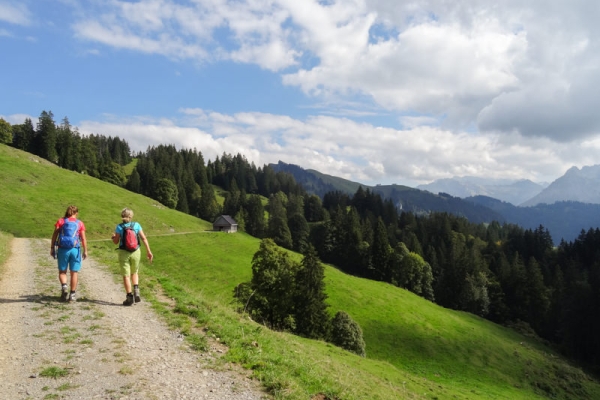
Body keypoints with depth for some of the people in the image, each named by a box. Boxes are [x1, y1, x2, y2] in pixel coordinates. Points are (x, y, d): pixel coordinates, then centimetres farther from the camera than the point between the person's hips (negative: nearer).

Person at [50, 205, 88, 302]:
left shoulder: (60, 221, 4)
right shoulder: (80, 223, 2)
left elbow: (54, 236, -1)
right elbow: (83, 239, -2)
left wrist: (52, 248, 5)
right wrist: (85, 251, 3)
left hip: (62, 249, 1)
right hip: (75, 249, 0)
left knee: (62, 271, 14)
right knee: (74, 272, 8)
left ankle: (64, 286, -11)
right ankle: (72, 294, 11)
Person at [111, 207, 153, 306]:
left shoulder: (119, 227, -7)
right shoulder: (136, 225, -3)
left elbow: (116, 242, -3)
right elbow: (144, 238, -5)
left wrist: (113, 237, 20)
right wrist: (148, 251, 0)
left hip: (123, 253, -2)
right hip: (136, 252, 2)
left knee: (126, 275, 6)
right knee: (134, 273, 22)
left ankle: (130, 298, 6)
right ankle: (136, 291, 3)